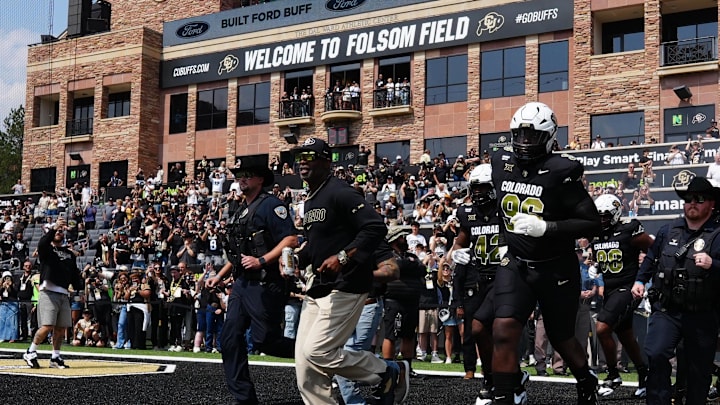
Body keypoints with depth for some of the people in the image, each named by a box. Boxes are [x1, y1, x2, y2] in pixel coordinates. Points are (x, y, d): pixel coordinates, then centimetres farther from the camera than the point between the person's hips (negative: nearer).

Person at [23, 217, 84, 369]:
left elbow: (75, 275, 19)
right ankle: (30, 353, 3)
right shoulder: (46, 249, 6)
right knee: (47, 326, -14)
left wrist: (80, 288, 4)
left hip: (64, 294, 6)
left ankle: (55, 358, 16)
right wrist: (53, 228, -31)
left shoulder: (69, 254, 22)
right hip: (48, 292, -6)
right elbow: (42, 243, -20)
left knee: (61, 328, 4)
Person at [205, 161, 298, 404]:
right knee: (230, 340, 4)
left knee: (264, 341, -7)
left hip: (264, 284, -9)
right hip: (242, 284, 9)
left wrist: (262, 261, -24)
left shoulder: (270, 204, -8)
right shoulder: (241, 211, 19)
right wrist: (219, 276, 21)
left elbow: (291, 240, -19)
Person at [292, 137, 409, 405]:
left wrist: (343, 257, -27)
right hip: (318, 288, 9)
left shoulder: (340, 193, -12)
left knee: (316, 352, -14)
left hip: (345, 287, -9)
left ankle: (389, 373, 4)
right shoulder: (310, 201, 17)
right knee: (305, 365, 4)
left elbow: (376, 227, -22)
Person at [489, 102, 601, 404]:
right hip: (516, 264, 4)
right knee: (503, 332, -16)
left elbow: (592, 223, -19)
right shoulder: (502, 162, -1)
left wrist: (544, 227, -28)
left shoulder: (560, 172, -17)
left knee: (562, 341, 13)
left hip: (556, 270, -3)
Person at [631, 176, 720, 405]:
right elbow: (651, 257, 24)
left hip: (702, 315, -2)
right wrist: (640, 280, 15)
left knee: (699, 371, 8)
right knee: (655, 354, -18)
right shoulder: (668, 231, 9)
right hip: (667, 310, 2)